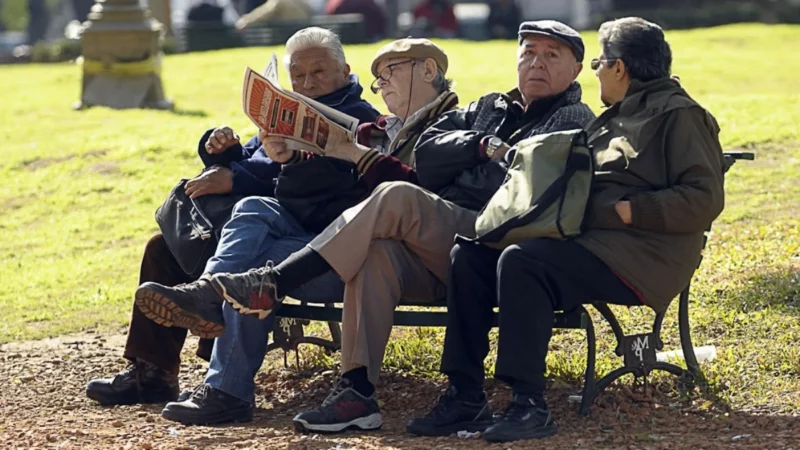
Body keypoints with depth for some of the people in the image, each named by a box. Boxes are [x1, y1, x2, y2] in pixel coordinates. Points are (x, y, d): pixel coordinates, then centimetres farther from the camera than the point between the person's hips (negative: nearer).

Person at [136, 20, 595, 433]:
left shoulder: (574, 123, 13)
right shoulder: (486, 109, 30)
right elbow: (427, 155, 12)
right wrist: (483, 147, 1)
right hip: (433, 252, 5)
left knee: (396, 198, -29)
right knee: (377, 249, -30)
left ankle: (267, 286, -30)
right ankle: (357, 393, -35)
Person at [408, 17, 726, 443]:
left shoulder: (680, 116, -4)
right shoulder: (613, 119, 24)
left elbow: (703, 200, -15)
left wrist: (623, 211, -18)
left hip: (640, 254, -9)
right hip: (585, 238, 9)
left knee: (520, 262, -31)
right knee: (468, 255, -4)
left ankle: (530, 405, -28)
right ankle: (465, 393, -6)